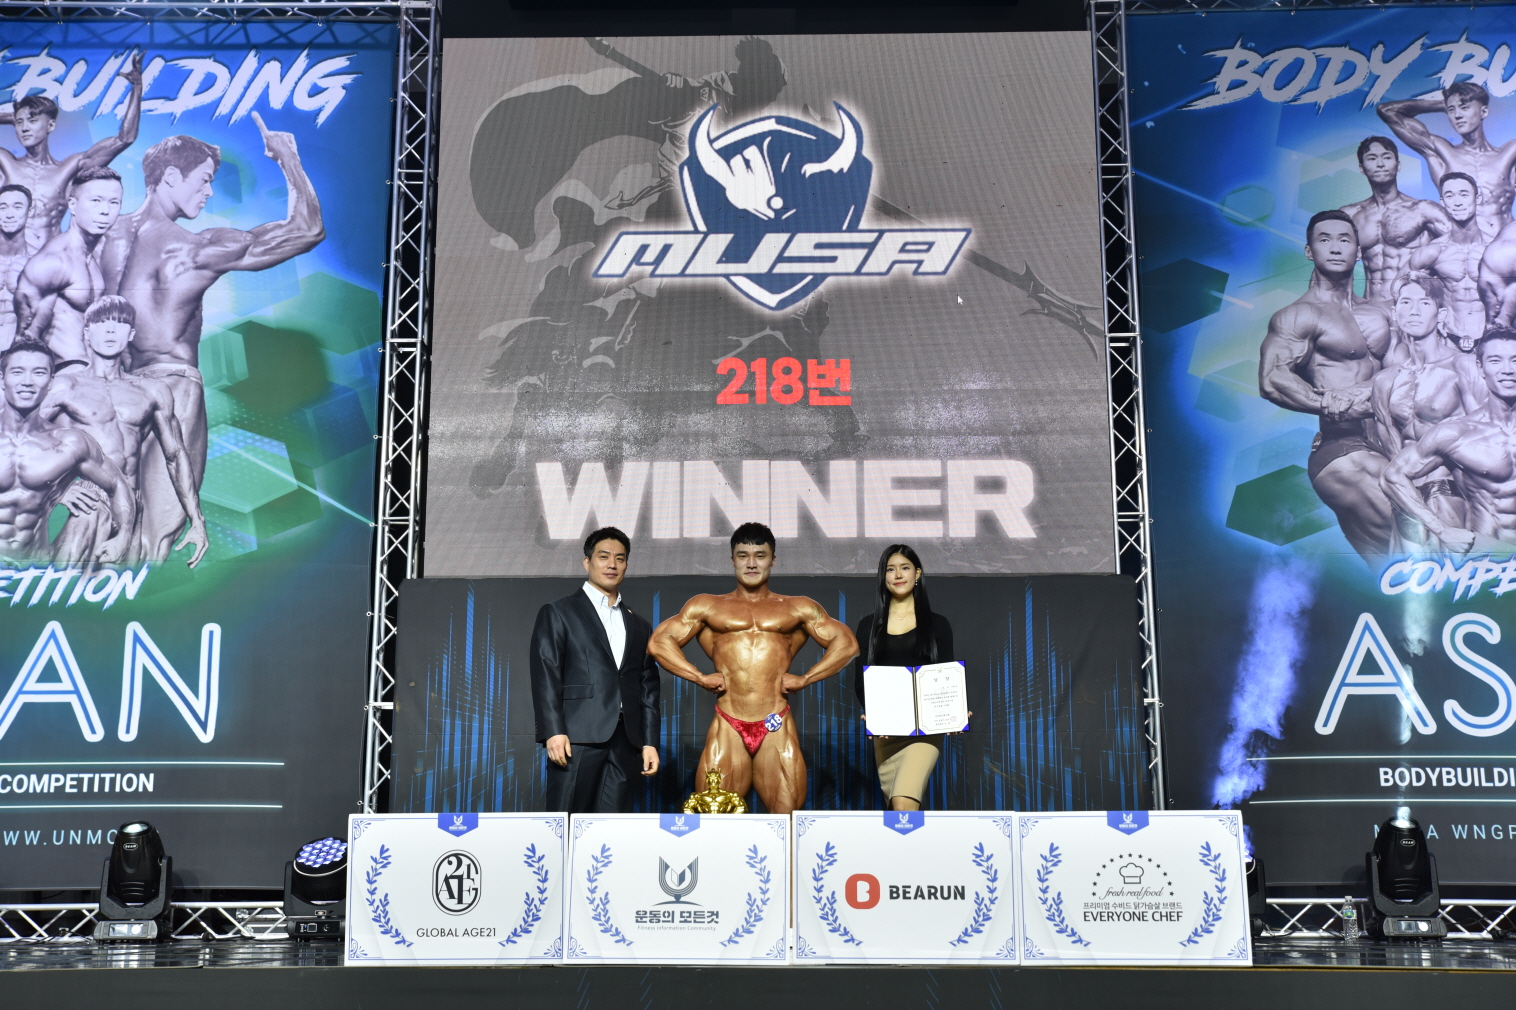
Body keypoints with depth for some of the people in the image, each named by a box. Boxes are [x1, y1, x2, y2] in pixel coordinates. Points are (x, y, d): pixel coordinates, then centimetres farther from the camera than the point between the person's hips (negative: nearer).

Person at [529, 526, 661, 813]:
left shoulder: (639, 625, 21)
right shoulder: (557, 613, 8)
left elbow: (648, 687, 17)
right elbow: (545, 677, -2)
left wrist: (650, 742, 8)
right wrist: (553, 732, -13)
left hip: (624, 744, 4)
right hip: (577, 739, -4)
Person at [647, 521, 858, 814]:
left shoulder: (798, 608, 16)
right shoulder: (707, 606, 15)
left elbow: (847, 643, 11)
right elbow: (658, 642, 9)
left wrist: (803, 679, 0)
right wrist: (701, 678, -1)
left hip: (776, 727, 0)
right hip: (727, 727, 0)